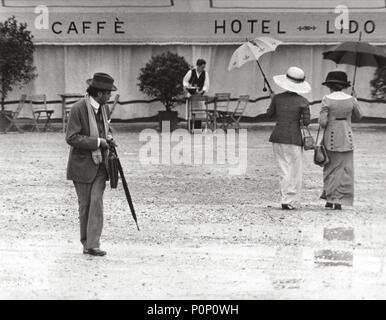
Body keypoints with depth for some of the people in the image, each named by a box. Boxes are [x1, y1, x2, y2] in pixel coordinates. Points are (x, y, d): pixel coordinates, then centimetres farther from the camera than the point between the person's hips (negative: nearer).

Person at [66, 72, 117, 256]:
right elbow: (71, 138, -21)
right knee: (84, 204, 5)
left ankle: (93, 244, -8)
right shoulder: (78, 109, -16)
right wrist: (98, 142, -22)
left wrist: (108, 137, 3)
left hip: (100, 164, 5)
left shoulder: (102, 107, 6)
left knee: (96, 202, -7)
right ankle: (86, 241, 20)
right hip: (82, 164, -5)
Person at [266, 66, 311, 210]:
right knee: (295, 171, 6)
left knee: (284, 170, 11)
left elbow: (269, 115, 9)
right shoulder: (302, 101, -8)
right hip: (294, 139, -3)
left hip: (278, 137, 3)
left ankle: (286, 199, 7)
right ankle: (288, 201, 2)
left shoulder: (277, 98, -1)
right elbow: (307, 122, -6)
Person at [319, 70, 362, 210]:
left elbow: (322, 122, -12)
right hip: (347, 137, 1)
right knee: (345, 169, 5)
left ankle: (329, 199, 10)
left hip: (331, 137, -1)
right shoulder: (351, 99, -1)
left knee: (331, 168, 11)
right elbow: (358, 116, 15)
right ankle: (339, 201, 0)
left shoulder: (327, 100, -8)